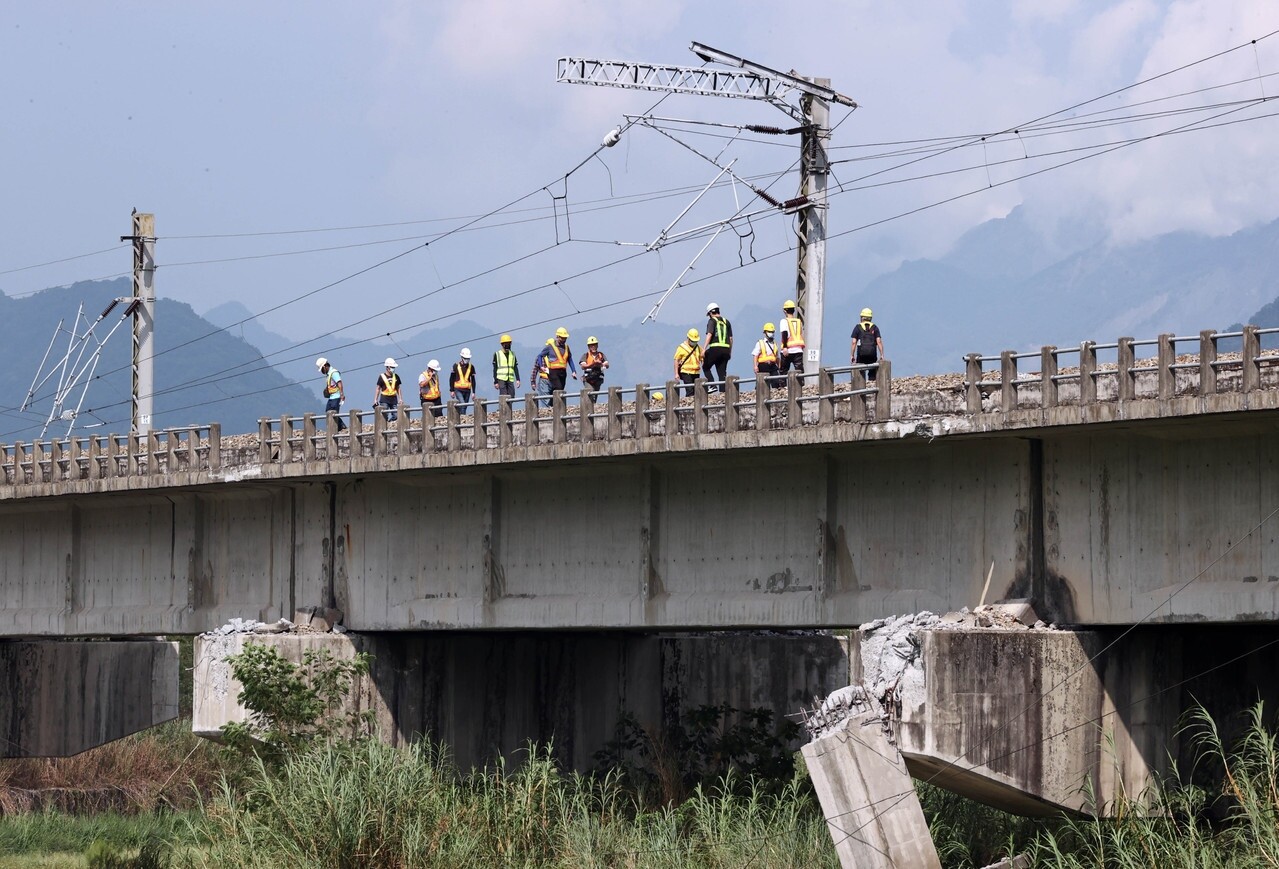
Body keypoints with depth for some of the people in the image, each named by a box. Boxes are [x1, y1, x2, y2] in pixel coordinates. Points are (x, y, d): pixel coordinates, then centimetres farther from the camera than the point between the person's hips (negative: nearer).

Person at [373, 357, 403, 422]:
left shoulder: (396, 376, 11)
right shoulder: (382, 376, 0)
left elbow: (398, 388, 17)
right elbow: (378, 388, 3)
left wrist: (400, 399, 11)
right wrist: (375, 400, -2)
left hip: (393, 399, 4)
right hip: (384, 400, -4)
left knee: (395, 416, -5)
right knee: (385, 417, -10)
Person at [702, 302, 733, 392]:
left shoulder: (712, 321, 0)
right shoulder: (726, 322, 17)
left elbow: (709, 335, -12)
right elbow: (731, 338, 16)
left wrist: (704, 350, -15)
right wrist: (730, 352, 22)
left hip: (715, 348, -5)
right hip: (726, 349, 5)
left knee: (706, 367, 9)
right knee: (722, 372, 8)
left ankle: (713, 386, -8)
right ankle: (722, 391, 2)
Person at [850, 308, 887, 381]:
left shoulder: (858, 327, 4)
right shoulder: (874, 327, 7)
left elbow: (854, 342, -2)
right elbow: (879, 341, 0)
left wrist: (852, 355, 1)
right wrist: (881, 355, 1)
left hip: (861, 354, -2)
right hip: (872, 353, 2)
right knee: (872, 373, 8)